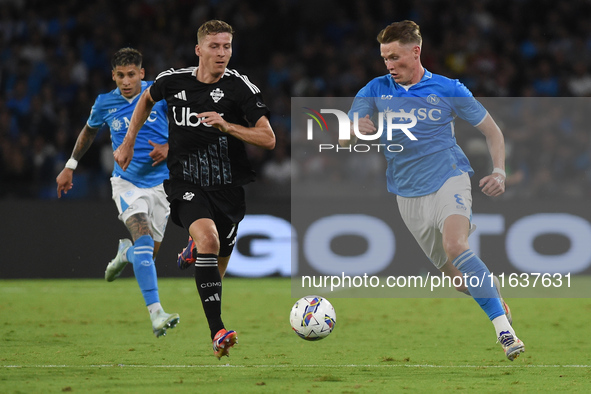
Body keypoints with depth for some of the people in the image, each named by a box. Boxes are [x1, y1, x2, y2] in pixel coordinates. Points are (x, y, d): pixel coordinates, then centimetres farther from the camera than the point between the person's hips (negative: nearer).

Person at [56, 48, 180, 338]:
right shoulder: (105, 103, -3)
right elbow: (89, 131, 18)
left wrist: (169, 148, -15)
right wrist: (70, 166, 20)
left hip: (159, 182, 1)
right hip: (126, 182, -1)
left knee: (149, 252, 9)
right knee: (144, 239, -25)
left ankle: (124, 251, 50)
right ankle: (156, 315, -33)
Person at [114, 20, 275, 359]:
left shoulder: (241, 87, -9)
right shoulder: (173, 81, -1)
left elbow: (268, 139, -13)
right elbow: (147, 100, 24)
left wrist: (226, 126, -25)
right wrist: (128, 143, 21)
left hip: (228, 187, 1)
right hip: (187, 184, -1)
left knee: (217, 267, 11)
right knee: (208, 239, -29)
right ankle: (218, 332, -36)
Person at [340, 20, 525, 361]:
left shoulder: (448, 90, -3)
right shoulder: (376, 91, 3)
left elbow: (492, 130, 6)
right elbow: (344, 141, 0)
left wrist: (500, 172, -10)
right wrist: (355, 131, -25)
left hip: (448, 180, -4)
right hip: (409, 195, 4)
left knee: (455, 246, -30)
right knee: (456, 277, 3)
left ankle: (505, 329, -32)